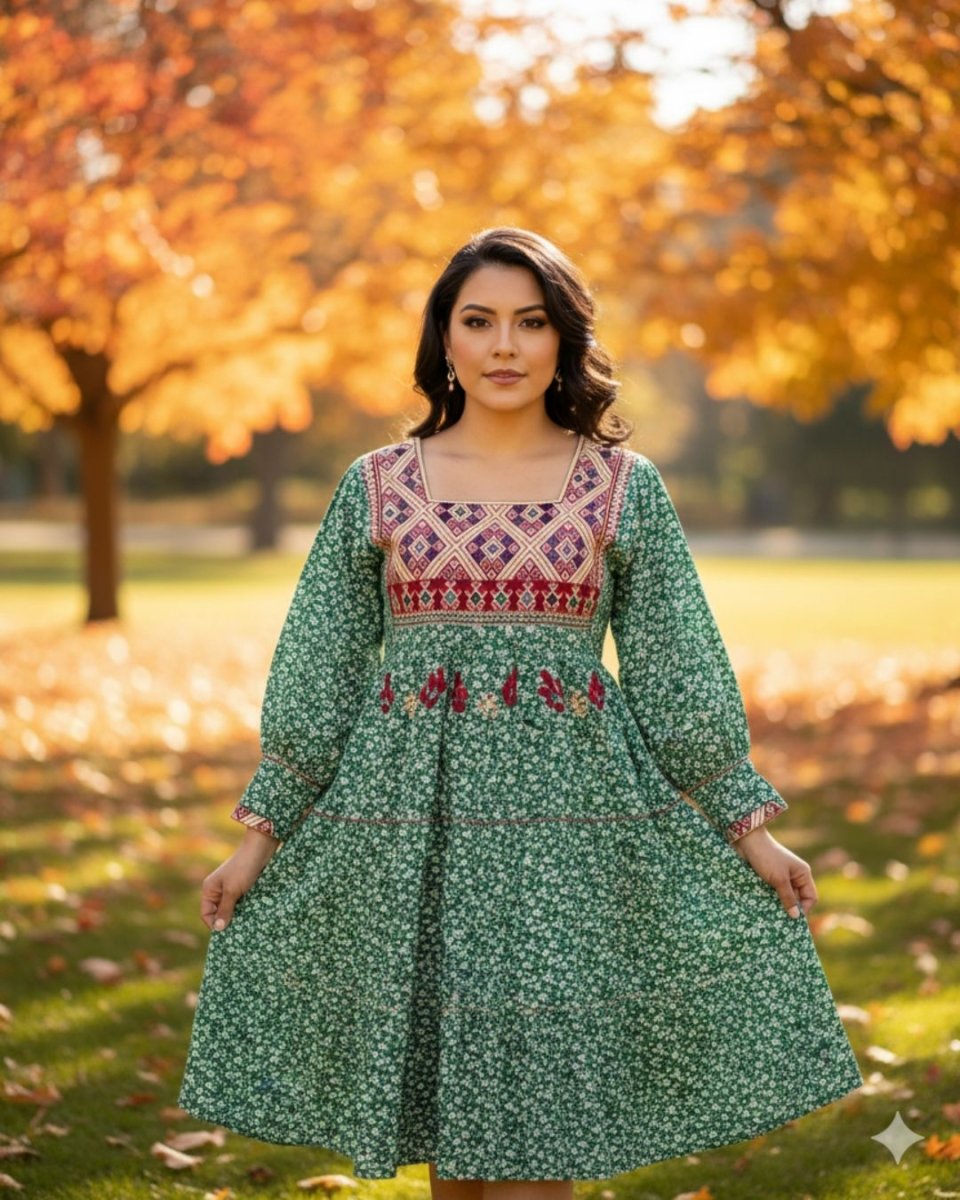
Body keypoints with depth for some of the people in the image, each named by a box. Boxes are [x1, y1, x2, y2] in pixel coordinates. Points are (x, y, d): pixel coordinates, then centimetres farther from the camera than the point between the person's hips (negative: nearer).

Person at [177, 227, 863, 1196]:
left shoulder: (625, 489, 3)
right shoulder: (376, 487, 5)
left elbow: (677, 670, 6)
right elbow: (318, 671, 8)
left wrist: (749, 828, 4)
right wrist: (261, 834, 6)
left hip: (565, 815, -1)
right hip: (408, 821, 1)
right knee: (440, 1110, 8)